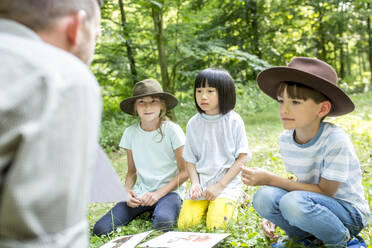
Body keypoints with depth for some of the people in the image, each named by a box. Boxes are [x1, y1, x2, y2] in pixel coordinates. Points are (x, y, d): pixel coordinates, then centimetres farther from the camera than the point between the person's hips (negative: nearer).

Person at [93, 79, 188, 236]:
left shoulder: (172, 130, -8)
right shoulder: (130, 133, 4)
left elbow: (184, 172, -6)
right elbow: (132, 172, 12)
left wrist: (158, 194, -16)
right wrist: (128, 191, -9)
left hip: (169, 191, -3)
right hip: (141, 192, 4)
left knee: (163, 223, -38)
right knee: (100, 229, -14)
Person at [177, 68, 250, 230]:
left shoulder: (233, 121, -4)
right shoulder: (193, 123, 5)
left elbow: (242, 157, -4)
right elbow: (190, 159, 9)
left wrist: (220, 185, -12)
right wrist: (195, 183, -9)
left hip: (227, 182, -3)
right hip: (201, 184, 3)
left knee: (216, 224, -23)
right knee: (185, 224, -15)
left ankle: (227, 206, 9)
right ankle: (207, 206, 14)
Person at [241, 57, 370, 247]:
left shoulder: (336, 140, -23)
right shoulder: (285, 140, -3)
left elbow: (325, 191, -21)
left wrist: (270, 179, -24)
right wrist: (274, 216, -5)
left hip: (350, 212, -5)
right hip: (312, 203, 6)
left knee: (295, 202, -34)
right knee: (264, 197, -22)